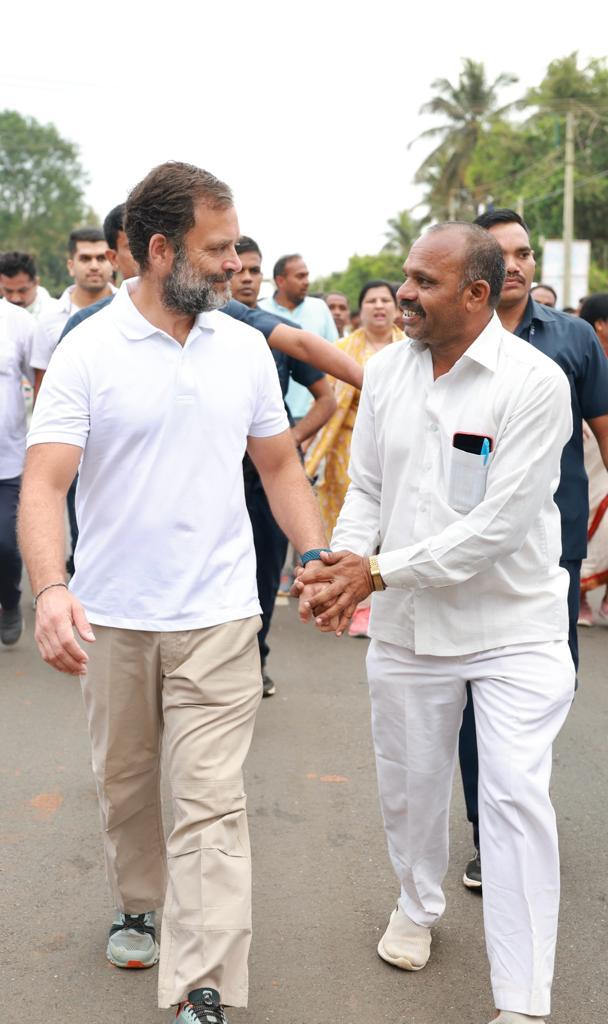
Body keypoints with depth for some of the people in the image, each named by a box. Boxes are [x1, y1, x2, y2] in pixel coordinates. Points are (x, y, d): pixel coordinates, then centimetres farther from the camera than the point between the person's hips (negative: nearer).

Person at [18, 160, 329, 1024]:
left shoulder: (246, 348, 3)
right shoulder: (88, 351, -6)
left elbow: (280, 466, 12)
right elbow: (44, 482, -14)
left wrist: (318, 556, -1)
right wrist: (50, 587, -30)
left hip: (218, 618, 1)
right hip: (111, 620, 0)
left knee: (212, 805, -3)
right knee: (124, 784, 18)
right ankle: (136, 907, 43)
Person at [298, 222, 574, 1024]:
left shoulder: (534, 382, -17)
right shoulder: (387, 371, 1)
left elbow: (498, 524, -22)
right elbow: (366, 487, 7)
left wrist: (379, 570, -21)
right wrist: (343, 559, -13)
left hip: (511, 625, -5)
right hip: (405, 624, 5)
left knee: (516, 796, -6)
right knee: (408, 782, 18)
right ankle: (418, 904, 47)